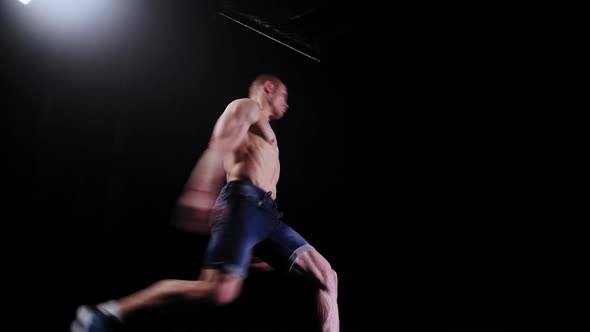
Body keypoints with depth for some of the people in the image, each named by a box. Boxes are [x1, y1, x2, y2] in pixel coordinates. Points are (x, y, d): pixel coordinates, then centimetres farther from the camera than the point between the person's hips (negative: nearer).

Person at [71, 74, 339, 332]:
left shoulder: (264, 133, 35)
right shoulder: (246, 107, 10)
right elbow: (219, 148, -9)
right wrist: (201, 192, -27)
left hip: (266, 213, 9)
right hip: (244, 204, -9)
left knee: (326, 277, -2)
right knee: (219, 291, -24)